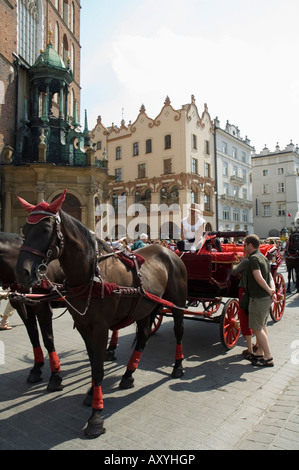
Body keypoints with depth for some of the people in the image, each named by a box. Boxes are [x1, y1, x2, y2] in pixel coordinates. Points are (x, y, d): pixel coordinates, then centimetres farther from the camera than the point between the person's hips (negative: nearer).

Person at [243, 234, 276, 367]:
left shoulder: (253, 258, -17)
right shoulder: (263, 257, 13)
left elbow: (258, 277, -27)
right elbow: (270, 277, 8)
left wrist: (269, 290, -17)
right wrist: (272, 290, -4)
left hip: (258, 298, -10)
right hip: (266, 298, 10)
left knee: (257, 328, 0)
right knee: (262, 326, 19)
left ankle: (268, 358, 6)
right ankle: (259, 353, 31)